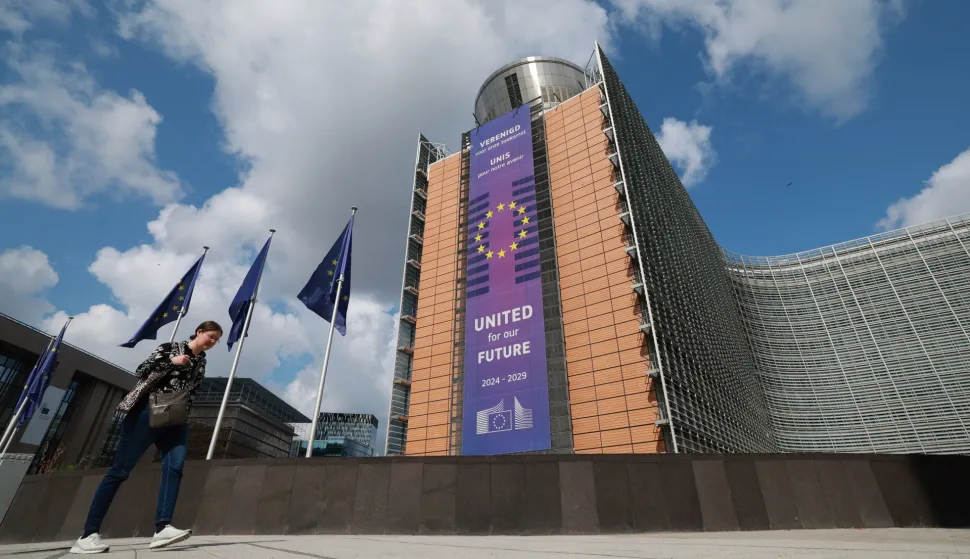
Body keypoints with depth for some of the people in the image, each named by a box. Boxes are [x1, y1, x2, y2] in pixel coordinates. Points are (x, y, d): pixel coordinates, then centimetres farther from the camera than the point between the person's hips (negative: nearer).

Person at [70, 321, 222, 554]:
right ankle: (88, 535, 4)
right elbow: (141, 371, -2)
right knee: (120, 470, -3)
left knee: (174, 467, -15)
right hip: (149, 413, -5)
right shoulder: (170, 348, 4)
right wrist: (171, 362, -12)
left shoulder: (201, 362, 19)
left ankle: (162, 527, -21)